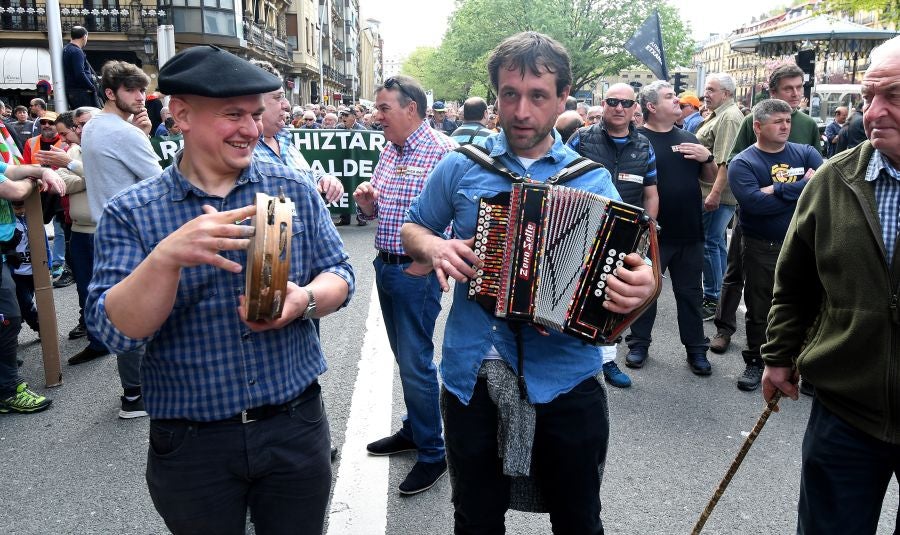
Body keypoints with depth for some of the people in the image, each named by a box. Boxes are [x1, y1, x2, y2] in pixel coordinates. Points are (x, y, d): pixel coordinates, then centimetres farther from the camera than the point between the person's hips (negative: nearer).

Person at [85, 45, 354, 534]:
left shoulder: (295, 188, -1)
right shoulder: (130, 213, -7)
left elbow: (338, 274, 2)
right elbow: (115, 331, -14)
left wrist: (305, 299, -21)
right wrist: (168, 258, -31)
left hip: (296, 428, 2)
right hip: (190, 445, -1)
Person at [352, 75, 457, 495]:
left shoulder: (443, 152, -15)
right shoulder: (389, 153, 12)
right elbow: (372, 212, 19)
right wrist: (365, 202, -4)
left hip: (417, 271, -8)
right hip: (385, 266, 9)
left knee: (416, 363, -2)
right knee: (404, 355, 19)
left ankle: (432, 454, 14)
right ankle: (413, 430, 35)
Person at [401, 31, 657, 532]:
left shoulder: (592, 179, -1)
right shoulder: (460, 166, 1)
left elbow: (620, 263, -2)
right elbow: (414, 228, 12)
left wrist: (644, 283, -25)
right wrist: (434, 247, -11)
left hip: (567, 378, 0)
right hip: (472, 375, 1)